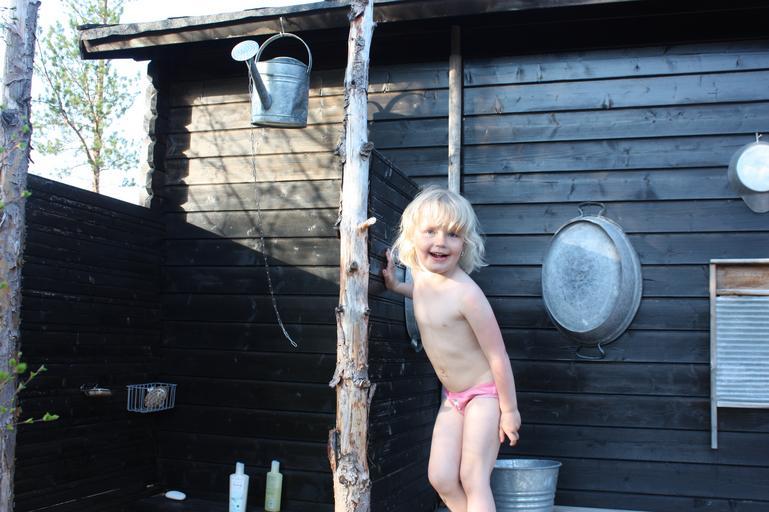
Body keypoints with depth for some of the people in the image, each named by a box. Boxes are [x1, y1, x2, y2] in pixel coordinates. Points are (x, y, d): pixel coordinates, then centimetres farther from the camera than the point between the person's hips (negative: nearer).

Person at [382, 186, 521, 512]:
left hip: (484, 394, -7)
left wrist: (509, 410, -15)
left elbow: (498, 357, -22)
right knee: (440, 478, 3)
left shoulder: (466, 293, -28)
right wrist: (396, 285, 12)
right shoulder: (421, 276, -4)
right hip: (452, 397, 7)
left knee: (473, 479, -4)